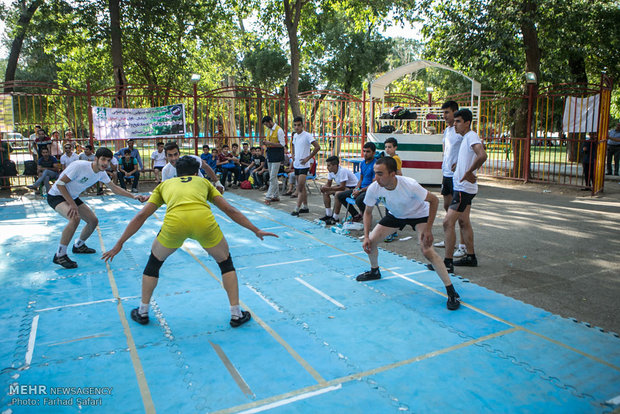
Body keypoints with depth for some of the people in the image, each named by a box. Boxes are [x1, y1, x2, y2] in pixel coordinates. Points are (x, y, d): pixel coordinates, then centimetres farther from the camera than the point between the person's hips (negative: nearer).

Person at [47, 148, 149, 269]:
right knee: (75, 218, -33)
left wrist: (134, 196, -8)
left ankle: (78, 246, 32)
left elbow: (114, 187, 3)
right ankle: (60, 255, -22)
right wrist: (72, 204, -29)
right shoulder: (79, 166, -28)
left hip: (72, 197, 8)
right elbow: (60, 183, -25)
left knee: (93, 221, 5)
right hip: (56, 195, -8)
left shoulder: (101, 173, -6)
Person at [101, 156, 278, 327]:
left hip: (174, 222, 1)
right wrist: (256, 230, 33)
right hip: (204, 220, 0)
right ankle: (236, 315, 24)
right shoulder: (203, 182, 32)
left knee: (154, 262, 30)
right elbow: (230, 210, 27)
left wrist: (119, 244, 35)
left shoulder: (164, 185, 33)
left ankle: (142, 312, 38)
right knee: (226, 262, 24)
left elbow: (141, 216, 28)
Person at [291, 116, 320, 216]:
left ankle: (297, 209, -7)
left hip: (304, 166, -8)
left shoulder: (307, 136, -12)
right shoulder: (295, 135, 10)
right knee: (302, 187, 13)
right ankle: (305, 207, 21)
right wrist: (293, 155, 13)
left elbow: (317, 147, -19)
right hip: (296, 165, 8)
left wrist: (308, 158, -17)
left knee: (300, 188, -10)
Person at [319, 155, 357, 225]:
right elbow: (328, 183, 6)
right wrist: (324, 188, -18)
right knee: (325, 192, 0)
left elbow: (342, 187, -32)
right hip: (342, 185, 9)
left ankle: (335, 218, -22)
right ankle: (328, 214, 7)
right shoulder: (330, 171, -5)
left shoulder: (342, 171, -30)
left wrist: (328, 188, -34)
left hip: (353, 187, -9)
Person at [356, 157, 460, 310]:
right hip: (394, 215, 5)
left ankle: (452, 293, -13)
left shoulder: (409, 185, -38)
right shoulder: (373, 188, -26)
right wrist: (366, 237, -19)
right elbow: (368, 212, -8)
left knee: (427, 250, -24)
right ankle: (374, 271, 31)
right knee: (370, 242, -2)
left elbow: (434, 200, -24)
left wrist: (428, 229, -27)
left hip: (419, 214, -5)